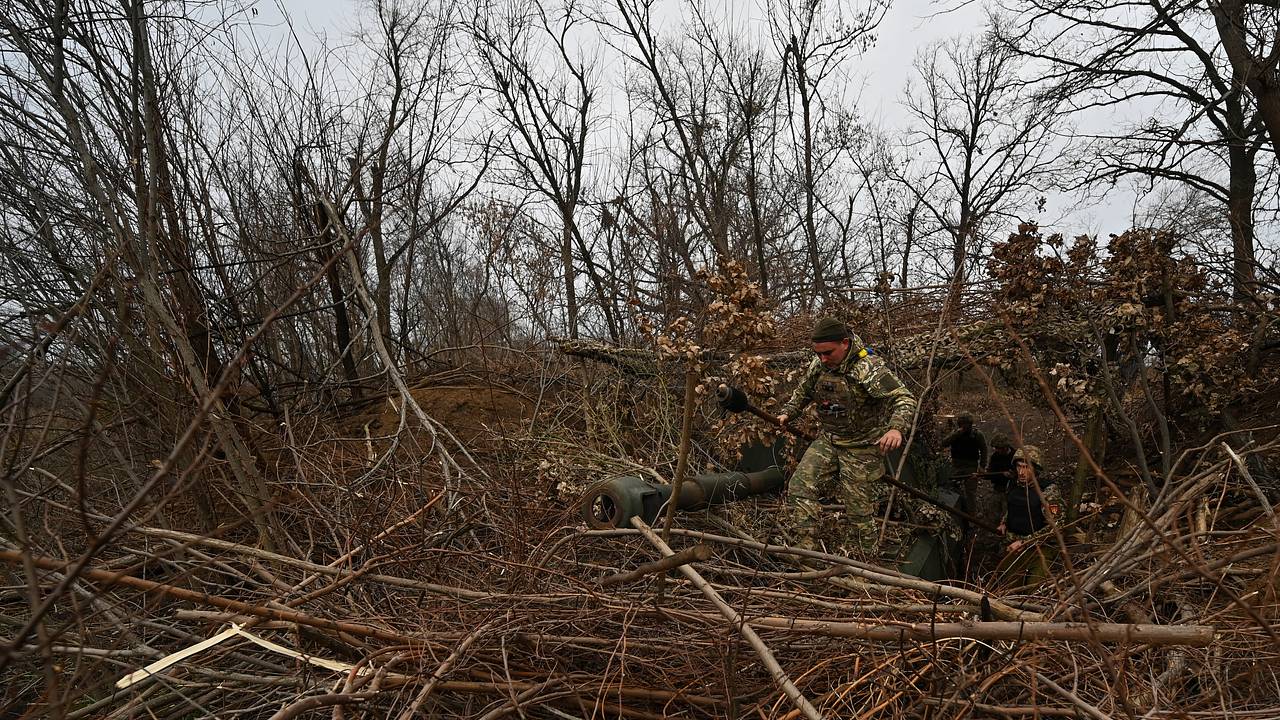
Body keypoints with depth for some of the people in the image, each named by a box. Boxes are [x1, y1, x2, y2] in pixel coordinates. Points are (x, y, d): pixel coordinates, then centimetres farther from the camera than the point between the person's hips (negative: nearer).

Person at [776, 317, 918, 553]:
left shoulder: (868, 368, -24)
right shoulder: (818, 365, -2)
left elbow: (905, 399, -30)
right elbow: (803, 392, 19)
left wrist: (896, 428, -48)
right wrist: (787, 413, 3)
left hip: (862, 448, -6)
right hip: (828, 440, 6)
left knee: (859, 510, 3)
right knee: (798, 488, -7)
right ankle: (802, 549, 0)